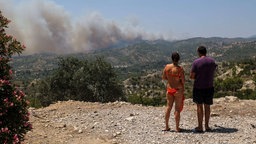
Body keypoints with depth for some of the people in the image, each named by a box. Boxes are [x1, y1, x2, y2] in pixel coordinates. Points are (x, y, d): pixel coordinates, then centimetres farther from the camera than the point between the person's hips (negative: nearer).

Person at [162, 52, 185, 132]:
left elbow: (163, 78, 3)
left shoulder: (167, 67, -4)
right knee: (177, 108, 5)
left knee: (168, 107, 14)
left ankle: (166, 126, 20)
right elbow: (183, 80, -12)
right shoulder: (180, 69, -16)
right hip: (178, 89, -4)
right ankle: (177, 128, 10)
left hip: (169, 89, 4)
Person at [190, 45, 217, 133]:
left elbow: (191, 76, -11)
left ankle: (200, 127, 9)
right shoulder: (212, 61, 2)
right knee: (207, 106, 13)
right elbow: (213, 73, 13)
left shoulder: (196, 62, -12)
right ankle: (206, 126, 20)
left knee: (199, 106, 4)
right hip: (209, 86, 4)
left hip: (199, 87, -4)